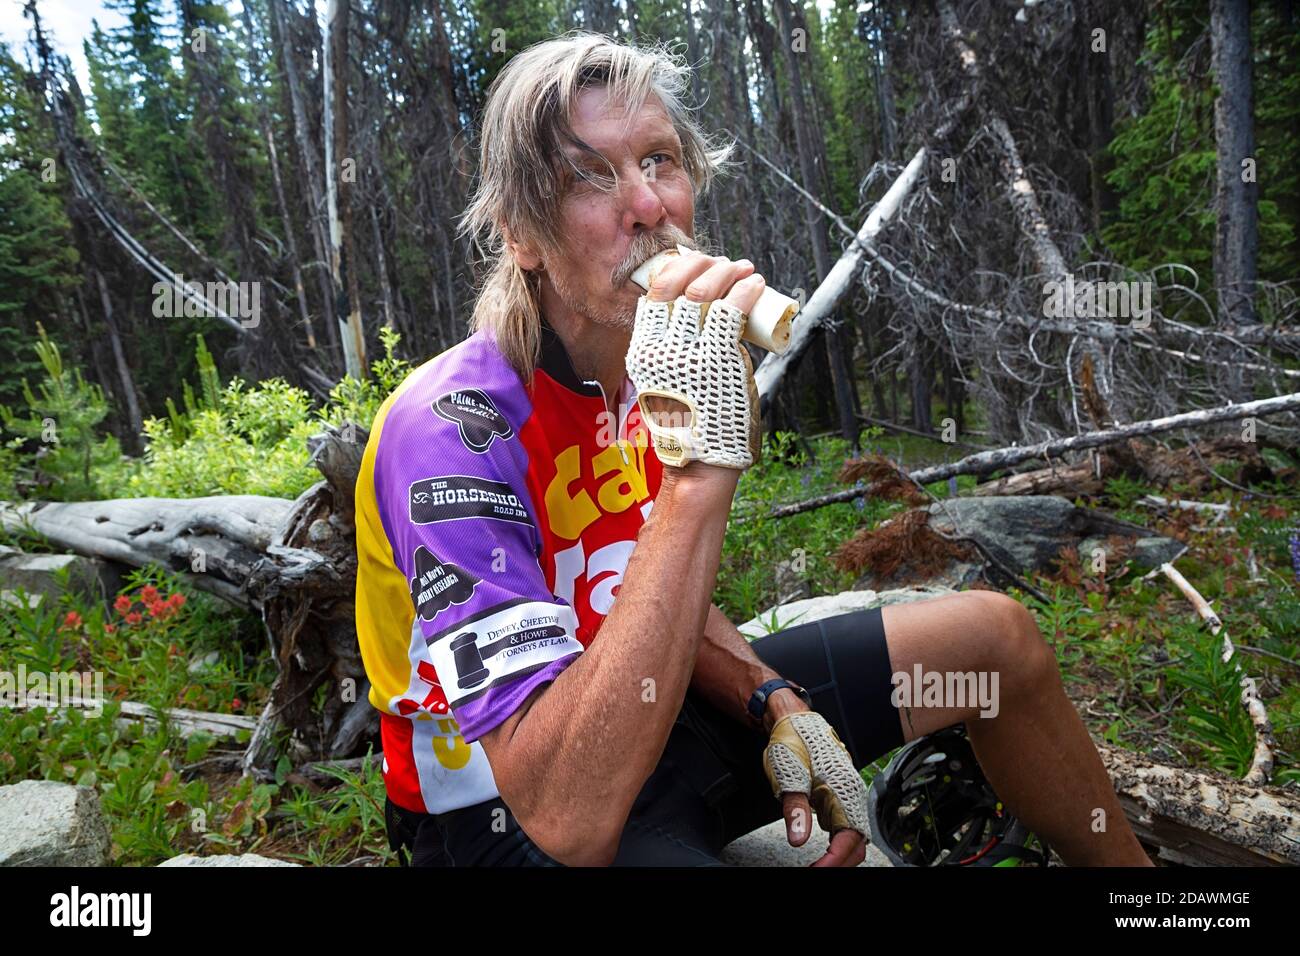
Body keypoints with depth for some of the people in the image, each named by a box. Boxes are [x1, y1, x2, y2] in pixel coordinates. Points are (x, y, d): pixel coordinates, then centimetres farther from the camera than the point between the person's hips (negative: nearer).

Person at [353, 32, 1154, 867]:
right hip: (505, 809, -7)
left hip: (646, 716, 8)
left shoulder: (658, 366, -2)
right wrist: (699, 466, -41)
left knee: (995, 634, 6)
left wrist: (780, 707, -8)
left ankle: (1129, 863, 33)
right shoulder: (455, 427, -28)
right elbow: (566, 817, -37)